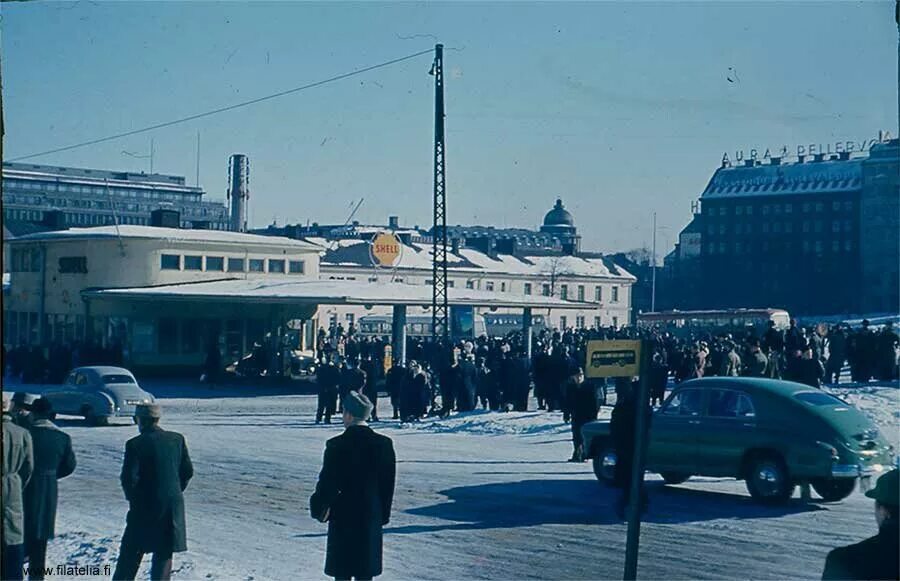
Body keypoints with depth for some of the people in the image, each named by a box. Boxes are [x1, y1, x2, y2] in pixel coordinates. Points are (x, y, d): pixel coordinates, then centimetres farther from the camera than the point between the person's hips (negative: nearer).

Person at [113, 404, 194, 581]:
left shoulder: (135, 444, -11)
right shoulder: (177, 439, 1)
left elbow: (129, 478, -14)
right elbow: (188, 471, 6)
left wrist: (133, 498, 3)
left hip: (145, 506, -3)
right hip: (174, 506, 3)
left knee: (130, 553, 11)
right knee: (164, 553, 9)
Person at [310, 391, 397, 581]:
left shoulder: (336, 445, -14)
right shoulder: (384, 444, -3)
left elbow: (327, 482, -10)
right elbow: (389, 482, 3)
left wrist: (319, 508, 7)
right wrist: (383, 514, 13)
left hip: (342, 517, -3)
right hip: (371, 517, 3)